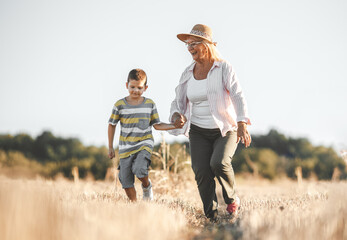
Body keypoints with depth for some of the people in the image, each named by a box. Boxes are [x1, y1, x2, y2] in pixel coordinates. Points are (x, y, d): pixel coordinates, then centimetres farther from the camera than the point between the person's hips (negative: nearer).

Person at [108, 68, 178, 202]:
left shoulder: (150, 104, 1)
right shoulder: (120, 105, -4)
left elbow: (157, 125, 8)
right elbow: (112, 125, 6)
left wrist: (174, 126, -5)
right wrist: (110, 147, 7)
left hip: (144, 144, -1)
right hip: (126, 147, 1)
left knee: (139, 170, -26)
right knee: (126, 181, 2)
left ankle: (147, 186, 7)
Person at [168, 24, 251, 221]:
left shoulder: (224, 68, -8)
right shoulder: (188, 73, 5)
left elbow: (238, 96, -19)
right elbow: (178, 102, 10)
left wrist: (242, 125, -34)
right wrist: (176, 116, -15)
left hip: (225, 130, -3)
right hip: (198, 132, 4)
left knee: (219, 162, -28)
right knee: (202, 172, -15)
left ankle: (232, 199, 0)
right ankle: (211, 217, -3)